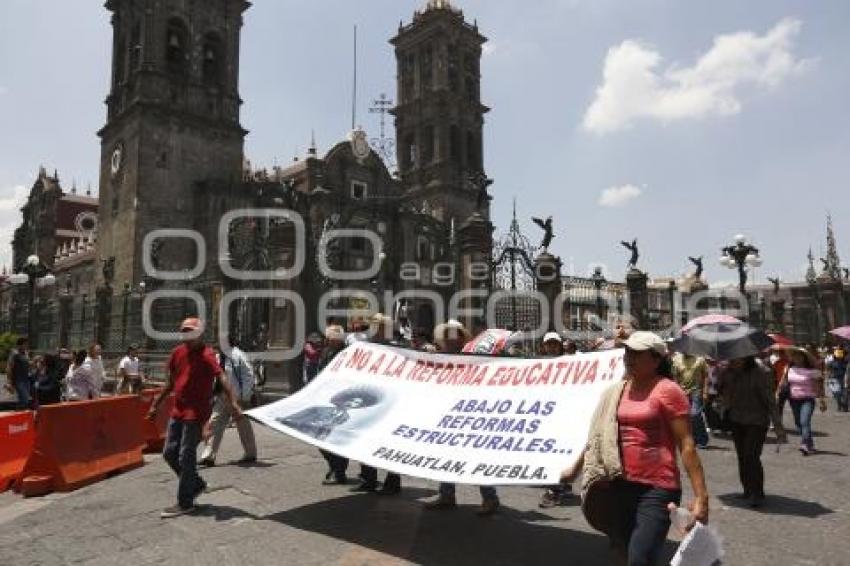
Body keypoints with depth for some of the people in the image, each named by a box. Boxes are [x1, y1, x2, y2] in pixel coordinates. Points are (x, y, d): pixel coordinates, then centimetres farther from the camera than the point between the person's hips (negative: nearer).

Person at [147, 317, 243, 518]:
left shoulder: (206, 355, -16)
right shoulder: (177, 352, 6)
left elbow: (222, 378, -30)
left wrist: (233, 404, -43)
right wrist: (156, 404, 21)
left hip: (196, 413, -8)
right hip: (178, 411, 8)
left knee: (186, 457, -2)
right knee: (169, 453, 13)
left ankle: (185, 503, 13)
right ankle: (196, 484, 31)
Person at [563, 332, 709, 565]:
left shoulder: (667, 391, -9)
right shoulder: (617, 391, 9)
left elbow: (686, 445, -12)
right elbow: (600, 436, 20)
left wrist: (701, 495, -17)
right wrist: (576, 468, 27)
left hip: (657, 488, -6)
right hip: (620, 485, 7)